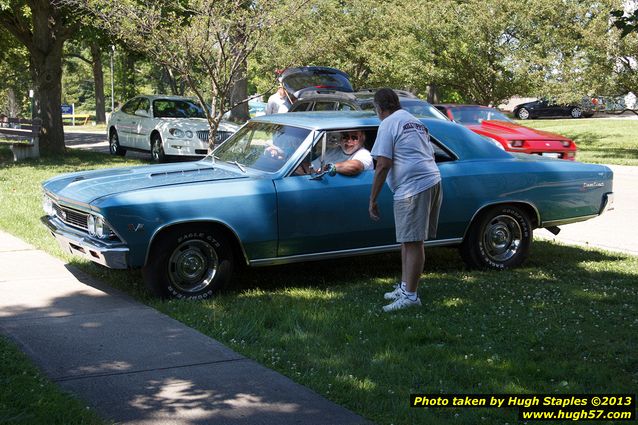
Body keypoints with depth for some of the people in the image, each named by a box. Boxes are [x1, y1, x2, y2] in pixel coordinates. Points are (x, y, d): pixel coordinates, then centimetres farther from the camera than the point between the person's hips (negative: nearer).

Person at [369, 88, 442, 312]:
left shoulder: (388, 125, -5)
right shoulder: (417, 122, 24)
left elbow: (383, 166, -12)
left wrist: (373, 200, -8)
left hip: (413, 188, -10)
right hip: (433, 182, 10)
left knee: (412, 242, -8)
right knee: (408, 240, 17)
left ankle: (410, 295, -5)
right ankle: (405, 287, 25)